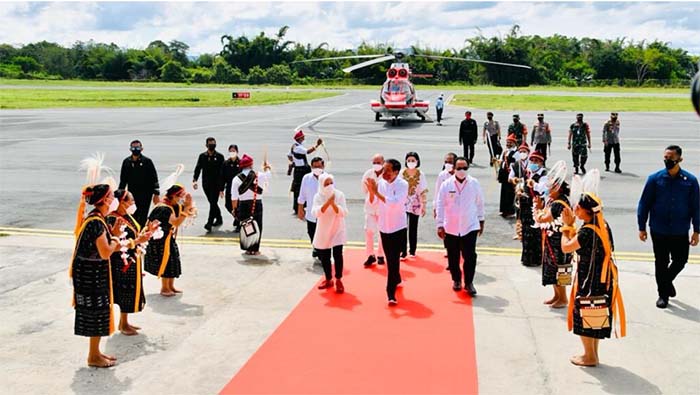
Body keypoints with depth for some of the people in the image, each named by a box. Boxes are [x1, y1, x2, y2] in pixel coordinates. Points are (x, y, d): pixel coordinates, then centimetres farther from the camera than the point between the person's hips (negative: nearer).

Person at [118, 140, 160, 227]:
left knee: (143, 218, -1)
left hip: (145, 194, -3)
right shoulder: (126, 162, 7)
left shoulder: (147, 161, -2)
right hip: (132, 194, 3)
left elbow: (154, 179, -3)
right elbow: (123, 180, 15)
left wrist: (156, 194, -7)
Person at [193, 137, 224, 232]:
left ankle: (209, 223, -13)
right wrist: (195, 180, -9)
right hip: (206, 184, 4)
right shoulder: (202, 156, 8)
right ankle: (219, 219, 30)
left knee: (213, 203, -10)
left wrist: (221, 187, -8)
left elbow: (223, 172, -2)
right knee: (213, 203, 13)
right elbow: (198, 169, 7)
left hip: (216, 184, -4)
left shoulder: (219, 156, -1)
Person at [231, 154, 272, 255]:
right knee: (257, 226, 9)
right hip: (257, 204, -1)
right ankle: (255, 249, 10)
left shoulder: (236, 179, -4)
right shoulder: (259, 176, -6)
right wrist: (266, 168, 39)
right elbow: (268, 176, 19)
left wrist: (234, 209, 8)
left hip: (243, 204, 1)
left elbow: (234, 197, -4)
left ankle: (248, 248, 14)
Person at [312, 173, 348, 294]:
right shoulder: (318, 196, -8)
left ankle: (339, 280, 3)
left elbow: (344, 213, -16)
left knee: (337, 255, -12)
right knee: (324, 257, 9)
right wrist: (327, 203, -35)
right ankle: (328, 280, 27)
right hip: (324, 231, 2)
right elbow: (316, 213, -23)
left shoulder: (339, 195, -9)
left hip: (337, 230, -2)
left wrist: (333, 204, -31)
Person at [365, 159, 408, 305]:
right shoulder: (380, 182, -2)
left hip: (398, 228, -5)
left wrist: (377, 192, -32)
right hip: (384, 227, 5)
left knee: (394, 260, -8)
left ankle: (391, 293, -7)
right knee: (390, 259, 18)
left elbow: (395, 203, -30)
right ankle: (397, 279, 42)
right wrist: (371, 191, -18)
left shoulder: (402, 184, -16)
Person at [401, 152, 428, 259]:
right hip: (403, 204, 0)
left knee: (413, 228, 9)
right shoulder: (402, 173, -2)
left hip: (415, 205, 0)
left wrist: (424, 206, -1)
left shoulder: (420, 174, -3)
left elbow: (423, 191, 0)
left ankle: (412, 250, 22)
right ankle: (403, 252, 0)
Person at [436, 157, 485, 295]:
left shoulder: (474, 183, -4)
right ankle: (456, 280, 30)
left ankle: (469, 282, 12)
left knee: (470, 256, -3)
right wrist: (440, 225, -5)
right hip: (450, 228, 0)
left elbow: (479, 203, 7)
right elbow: (440, 205, -3)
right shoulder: (446, 185, -6)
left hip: (470, 227, 0)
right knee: (453, 257, 11)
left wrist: (481, 220, 12)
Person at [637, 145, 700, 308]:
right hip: (659, 231, -1)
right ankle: (663, 294, 24)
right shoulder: (655, 179, -5)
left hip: (681, 232, 1)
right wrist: (642, 227, -1)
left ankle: (667, 280, 40)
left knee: (680, 261, 11)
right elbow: (644, 204, 0)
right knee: (661, 263, 8)